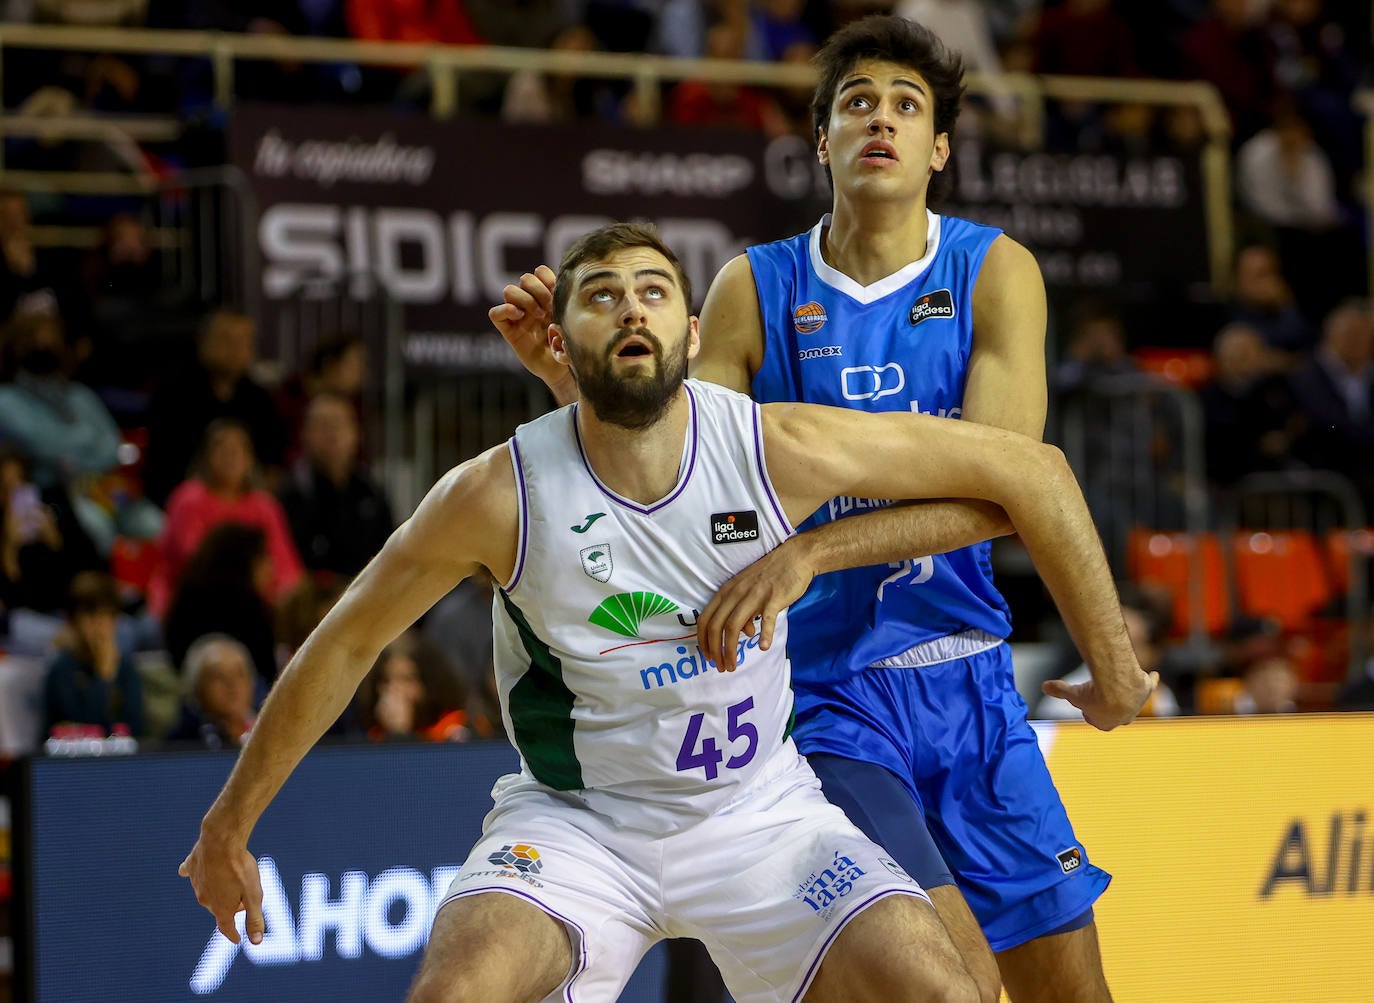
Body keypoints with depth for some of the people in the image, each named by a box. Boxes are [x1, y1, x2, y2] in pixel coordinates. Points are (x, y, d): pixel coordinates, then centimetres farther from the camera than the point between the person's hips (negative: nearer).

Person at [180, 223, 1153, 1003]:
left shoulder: (780, 450, -16)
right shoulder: (500, 494, -17)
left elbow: (1027, 467, -6)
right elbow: (345, 643, -3)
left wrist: (1112, 659, -1)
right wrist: (229, 826, 5)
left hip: (762, 811, 1)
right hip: (576, 820, -1)